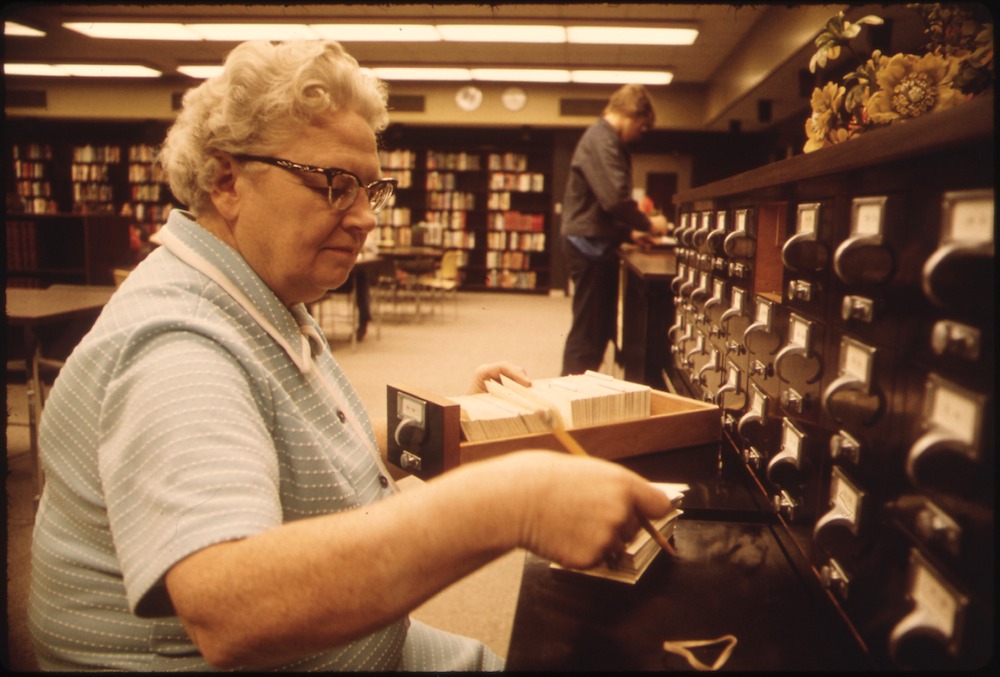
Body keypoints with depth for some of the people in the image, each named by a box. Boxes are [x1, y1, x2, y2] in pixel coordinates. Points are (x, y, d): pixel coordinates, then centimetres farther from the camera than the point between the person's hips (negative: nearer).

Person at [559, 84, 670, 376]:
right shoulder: (600, 139, -13)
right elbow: (615, 198, -24)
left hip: (597, 243, 10)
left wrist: (629, 233, 17)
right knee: (588, 331, -6)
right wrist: (648, 224, -10)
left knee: (600, 328, 14)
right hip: (590, 244, -10)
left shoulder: (607, 140, 21)